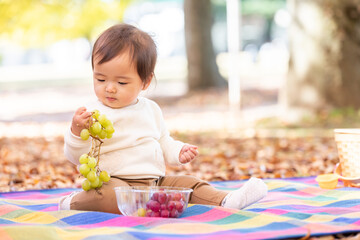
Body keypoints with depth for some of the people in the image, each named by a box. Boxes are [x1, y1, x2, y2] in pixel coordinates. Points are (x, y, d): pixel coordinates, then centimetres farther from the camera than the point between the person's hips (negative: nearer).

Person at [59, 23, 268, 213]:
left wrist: (179, 151, 7)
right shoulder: (93, 113, -3)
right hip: (112, 180, -6)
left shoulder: (150, 109, 15)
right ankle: (74, 202, -22)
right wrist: (77, 132, -27)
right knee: (112, 195, -39)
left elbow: (163, 142, 28)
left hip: (155, 180, 6)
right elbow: (77, 157, -8)